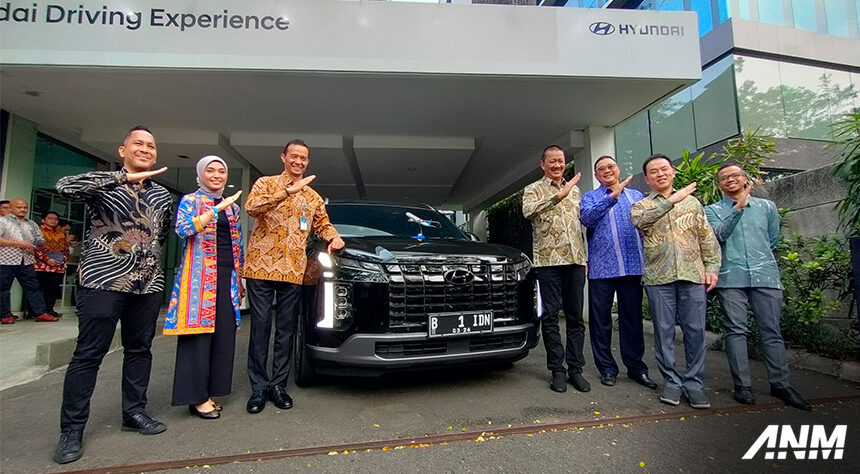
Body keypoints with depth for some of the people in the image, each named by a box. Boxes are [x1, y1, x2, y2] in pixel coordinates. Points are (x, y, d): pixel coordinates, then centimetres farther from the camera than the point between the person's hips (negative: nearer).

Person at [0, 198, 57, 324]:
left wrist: (41, 242, -2)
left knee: (33, 287, 2)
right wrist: (18, 243, -16)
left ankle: (41, 313, 2)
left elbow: (40, 239, 22)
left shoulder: (32, 224, 18)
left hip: (26, 261, 4)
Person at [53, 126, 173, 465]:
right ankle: (72, 429, 13)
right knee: (88, 353, 0)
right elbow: (65, 187, -21)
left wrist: (146, 255, 16)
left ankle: (134, 412, 24)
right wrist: (124, 176, -24)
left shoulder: (162, 195, 13)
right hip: (103, 281, -4)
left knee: (140, 349, 11)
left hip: (148, 284, 5)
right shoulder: (104, 183, -1)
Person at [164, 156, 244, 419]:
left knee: (223, 335, 4)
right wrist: (217, 209, -21)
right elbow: (182, 229, -16)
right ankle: (197, 397, 3)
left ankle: (210, 391, 15)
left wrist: (240, 280, 16)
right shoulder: (190, 200, 3)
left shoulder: (233, 207, 18)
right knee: (199, 334, -6)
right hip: (199, 276, -5)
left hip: (227, 277, 5)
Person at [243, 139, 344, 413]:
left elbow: (323, 224, 23)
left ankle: (279, 384, 18)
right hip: (261, 265, -3)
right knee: (260, 327, 2)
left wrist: (334, 237, 1)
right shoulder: (266, 183, 5)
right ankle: (259, 387, 13)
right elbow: (251, 207, -14)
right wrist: (288, 190, -20)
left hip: (292, 270, 3)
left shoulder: (313, 197, 17)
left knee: (286, 329, 7)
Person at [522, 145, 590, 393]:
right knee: (550, 317, 0)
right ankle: (557, 370, 9)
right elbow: (528, 211, -18)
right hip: (548, 261, -4)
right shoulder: (533, 189, 5)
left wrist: (584, 258, 17)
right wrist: (558, 195, -21)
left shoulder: (574, 190, 19)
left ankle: (575, 368, 15)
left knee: (576, 317, 6)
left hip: (575, 261, 4)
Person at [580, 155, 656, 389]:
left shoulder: (637, 196, 18)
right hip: (602, 268, -2)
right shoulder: (590, 197, 8)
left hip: (633, 267, 3)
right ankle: (607, 368, 15)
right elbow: (586, 218, -14)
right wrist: (612, 196, -23)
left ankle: (636, 366, 20)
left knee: (633, 318, 9)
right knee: (601, 320, 3)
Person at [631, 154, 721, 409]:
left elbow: (707, 237, 12)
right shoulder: (641, 205, 10)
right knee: (664, 331, 3)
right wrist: (672, 200, -13)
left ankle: (694, 383, 13)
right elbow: (639, 219, -16)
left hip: (693, 274, 1)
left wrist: (711, 266, 2)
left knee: (695, 330, 1)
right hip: (659, 276, -1)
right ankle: (672, 381, 15)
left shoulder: (692, 201, 16)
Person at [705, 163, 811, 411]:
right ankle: (742, 385, 5)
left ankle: (780, 384, 14)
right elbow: (719, 235, -11)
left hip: (766, 276, 2)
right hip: (731, 279, -2)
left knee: (772, 331, 4)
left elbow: (773, 241, 20)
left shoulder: (767, 207, 13)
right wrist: (738, 207, -16)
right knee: (736, 330, -1)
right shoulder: (712, 210, 7)